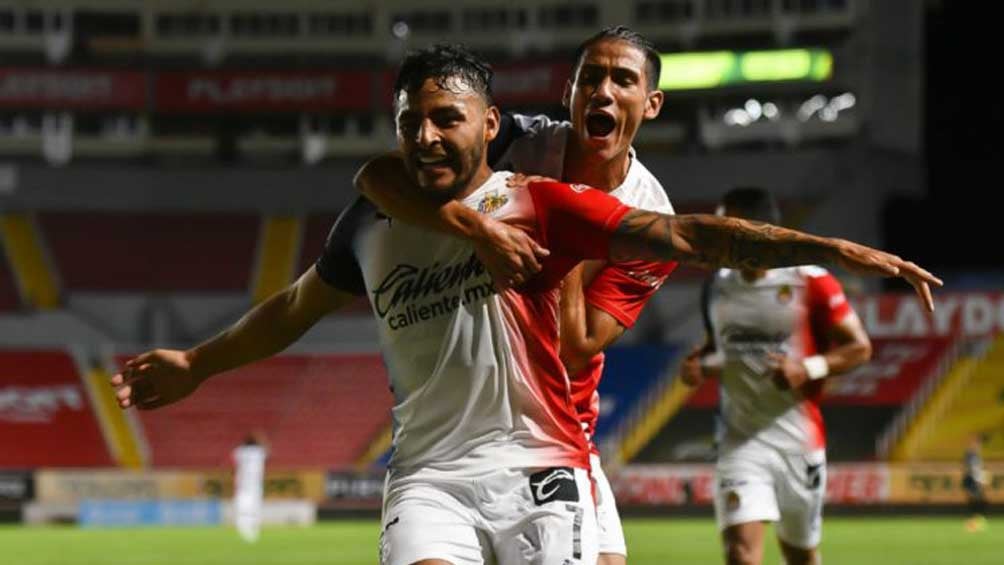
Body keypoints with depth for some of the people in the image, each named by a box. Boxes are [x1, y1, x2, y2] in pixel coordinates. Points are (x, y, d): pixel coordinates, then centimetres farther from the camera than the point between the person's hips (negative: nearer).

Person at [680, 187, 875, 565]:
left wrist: (808, 369, -20)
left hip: (797, 436, -2)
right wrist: (699, 365, 1)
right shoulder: (718, 288, 5)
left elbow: (859, 348, -4)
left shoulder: (809, 282, -9)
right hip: (740, 438, 2)